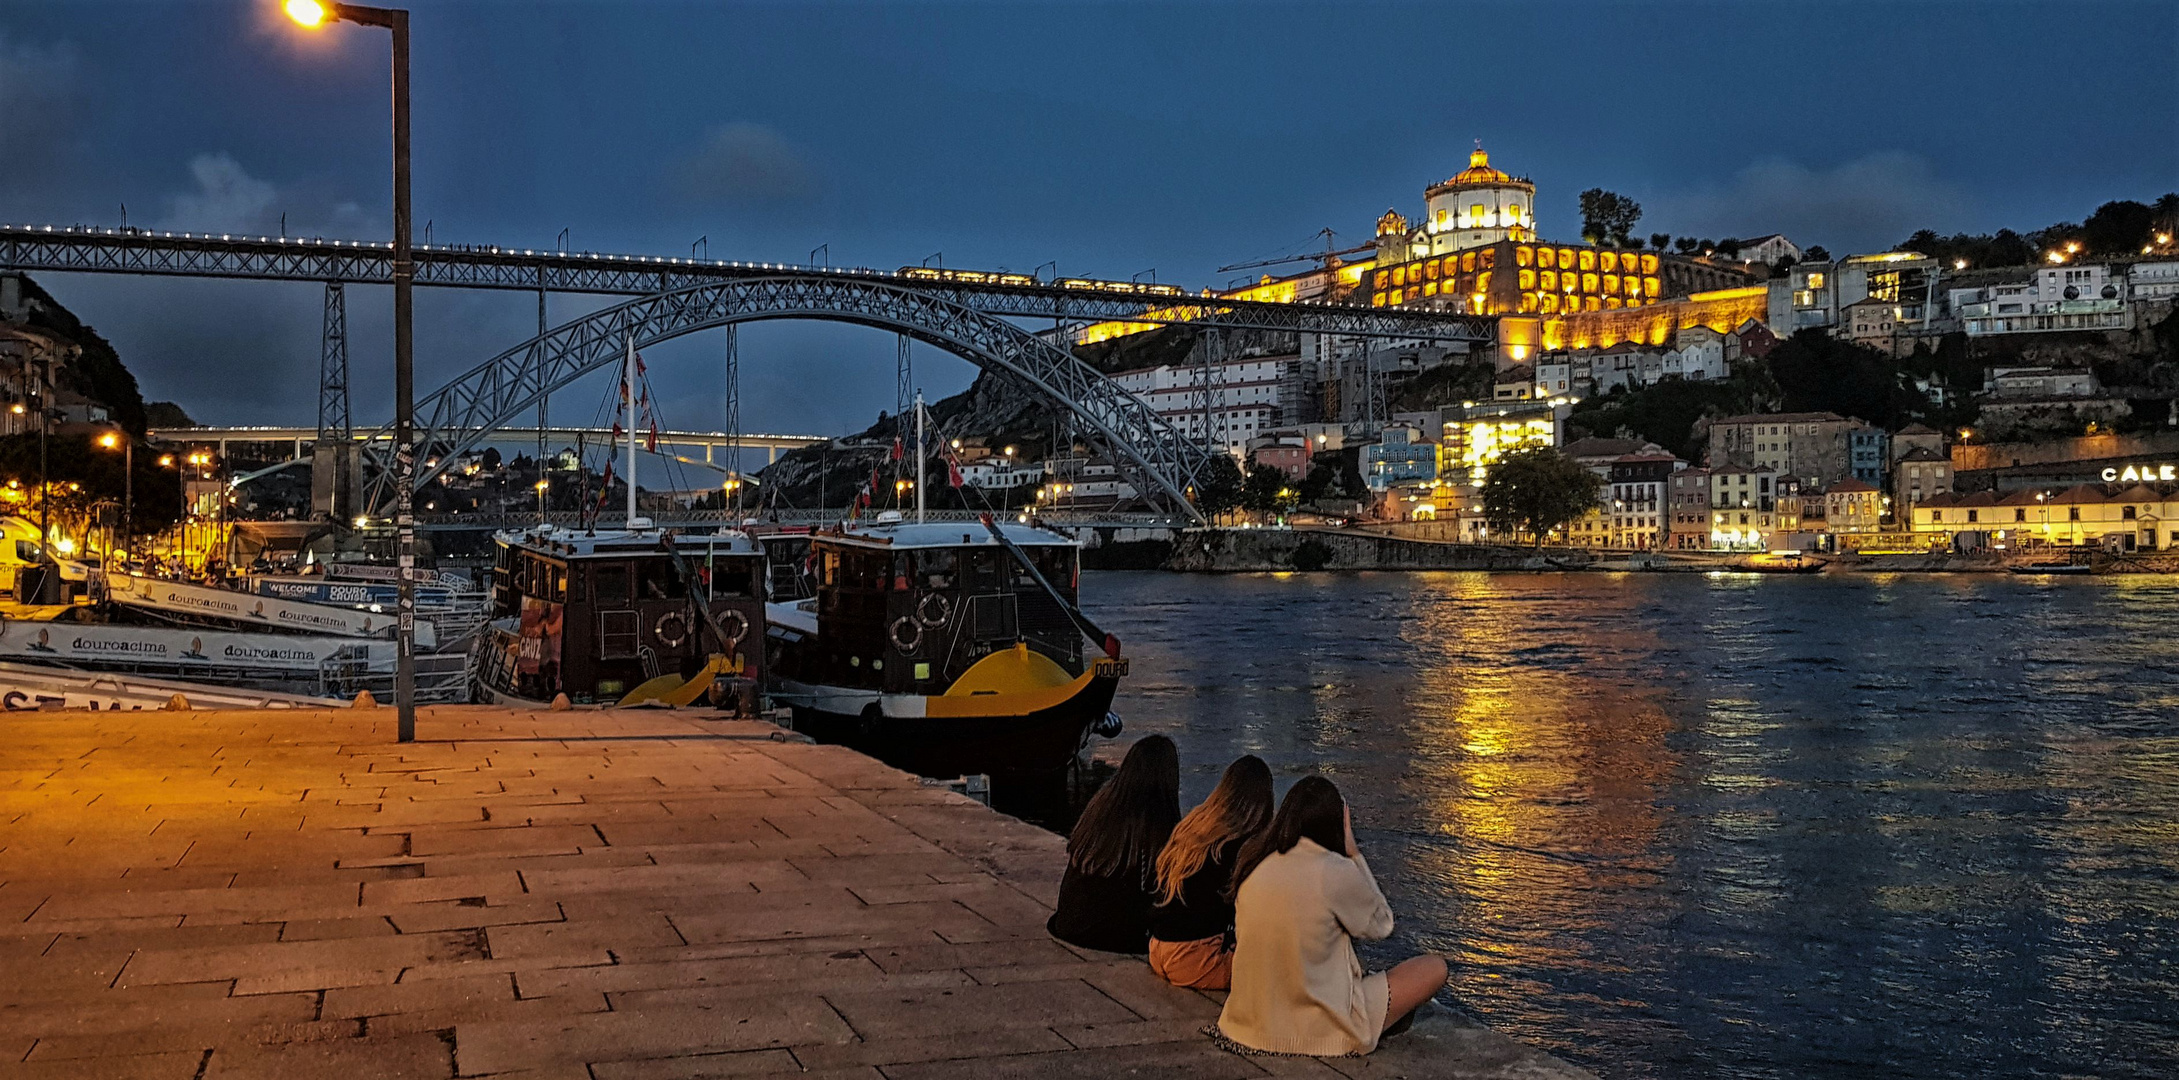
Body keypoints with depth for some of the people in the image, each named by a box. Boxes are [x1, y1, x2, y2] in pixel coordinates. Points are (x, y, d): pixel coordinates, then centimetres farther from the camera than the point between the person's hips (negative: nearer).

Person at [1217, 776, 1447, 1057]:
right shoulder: (1337, 871, -19)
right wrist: (1354, 853, 0)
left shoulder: (1253, 862, -1)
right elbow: (1381, 925, -1)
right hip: (1311, 1028, -6)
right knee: (1434, 968, 6)